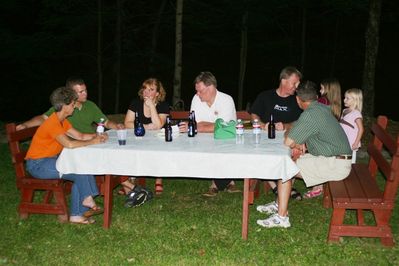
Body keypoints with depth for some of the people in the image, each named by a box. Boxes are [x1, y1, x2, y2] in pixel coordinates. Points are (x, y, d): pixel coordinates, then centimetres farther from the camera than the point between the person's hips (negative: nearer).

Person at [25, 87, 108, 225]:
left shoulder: (62, 121, 9)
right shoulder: (53, 123, -23)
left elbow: (80, 136, 9)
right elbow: (69, 144, -35)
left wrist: (98, 136, -8)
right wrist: (92, 142, -25)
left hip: (49, 160, 10)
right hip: (38, 165, -10)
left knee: (81, 176, -3)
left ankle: (77, 214, -2)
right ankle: (87, 200, 5)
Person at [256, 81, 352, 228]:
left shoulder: (310, 114, -20)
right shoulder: (322, 108, 9)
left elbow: (288, 142, -19)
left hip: (335, 165, -9)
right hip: (337, 159, 9)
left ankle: (282, 216, -6)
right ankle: (279, 204, 20)